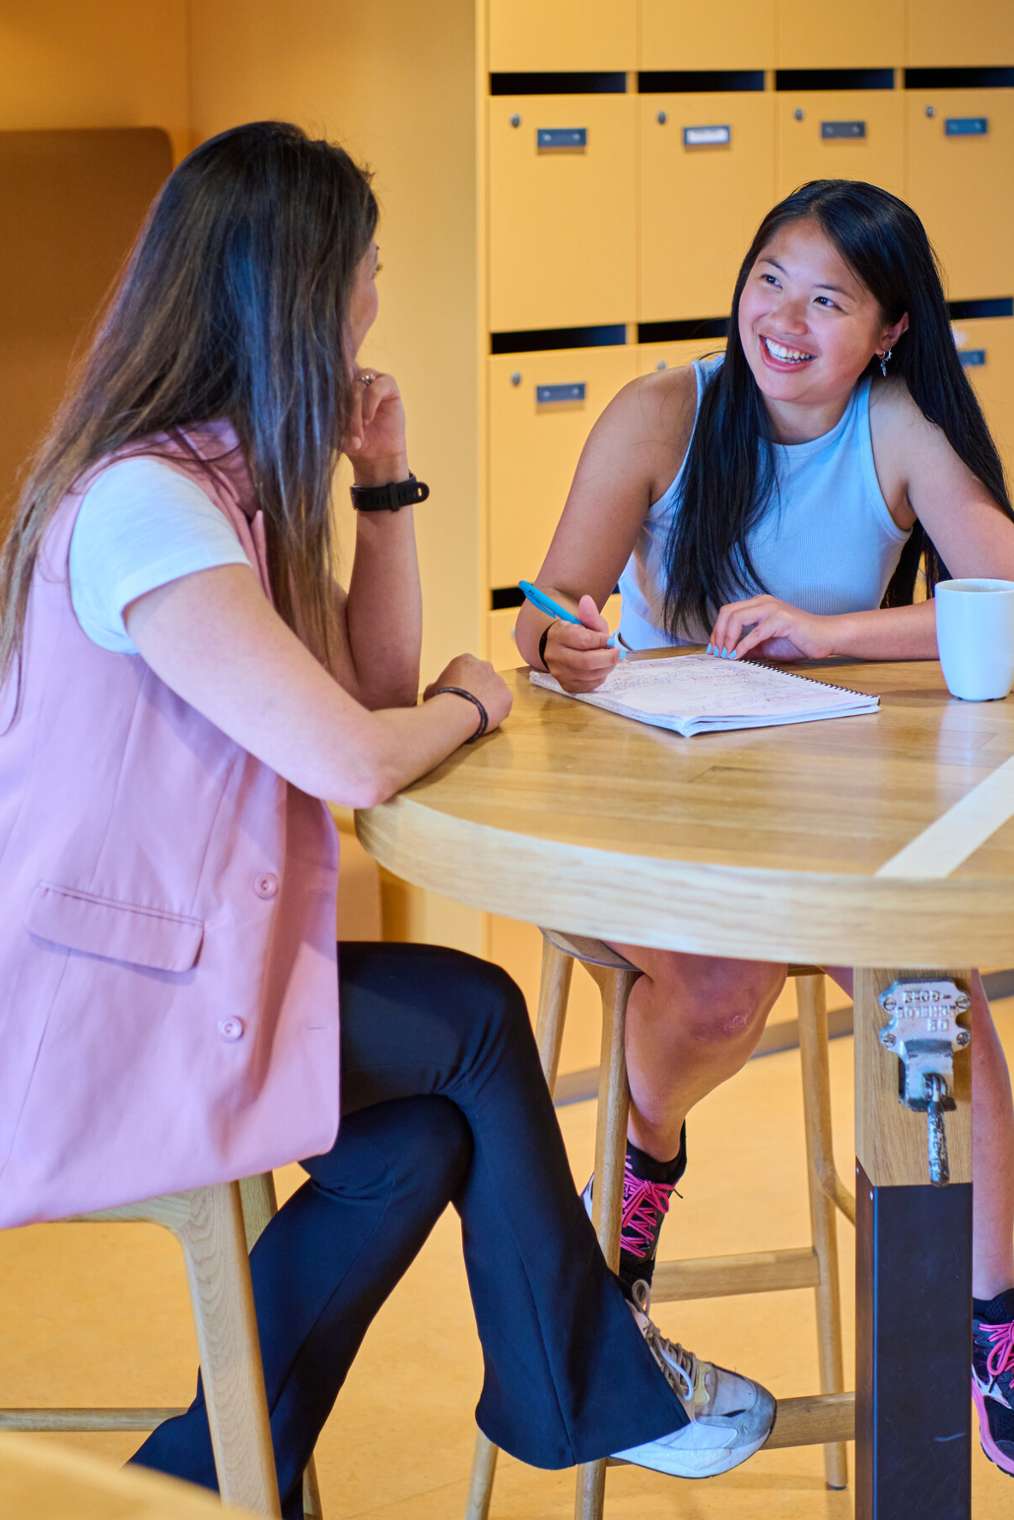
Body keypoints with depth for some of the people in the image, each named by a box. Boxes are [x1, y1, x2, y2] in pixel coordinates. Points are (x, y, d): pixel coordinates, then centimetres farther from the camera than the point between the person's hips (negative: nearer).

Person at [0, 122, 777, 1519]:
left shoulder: (235, 474, 6)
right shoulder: (143, 504, -24)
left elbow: (378, 682, 14)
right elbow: (355, 758, -28)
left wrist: (384, 481, 2)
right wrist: (471, 701, -7)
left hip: (170, 964, 9)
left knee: (428, 1126, 2)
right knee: (477, 1021, -1)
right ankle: (594, 1390, 21)